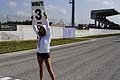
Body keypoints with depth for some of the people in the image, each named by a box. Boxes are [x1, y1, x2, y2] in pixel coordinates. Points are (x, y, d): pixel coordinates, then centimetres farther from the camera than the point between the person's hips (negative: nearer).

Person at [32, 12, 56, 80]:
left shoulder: (48, 36, -9)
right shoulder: (39, 36, 6)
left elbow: (48, 27, -20)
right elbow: (35, 28, 6)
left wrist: (46, 18, -26)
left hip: (46, 54, -6)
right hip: (39, 54, 6)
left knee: (50, 70, -5)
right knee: (41, 68, 16)